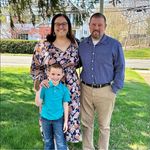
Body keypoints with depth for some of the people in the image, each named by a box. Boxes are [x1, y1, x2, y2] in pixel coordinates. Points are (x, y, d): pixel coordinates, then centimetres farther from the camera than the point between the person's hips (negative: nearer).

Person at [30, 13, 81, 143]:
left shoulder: (75, 44, 3)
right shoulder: (42, 46, -6)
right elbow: (35, 67, -1)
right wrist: (41, 80, -16)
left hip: (71, 89, 3)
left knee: (71, 115, 12)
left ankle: (66, 140, 37)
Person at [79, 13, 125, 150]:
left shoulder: (114, 45, -7)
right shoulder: (82, 44, 4)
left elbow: (120, 68, -4)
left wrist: (114, 89, -7)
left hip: (105, 91, -3)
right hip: (86, 89, 3)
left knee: (104, 125, 13)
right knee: (86, 123, 15)